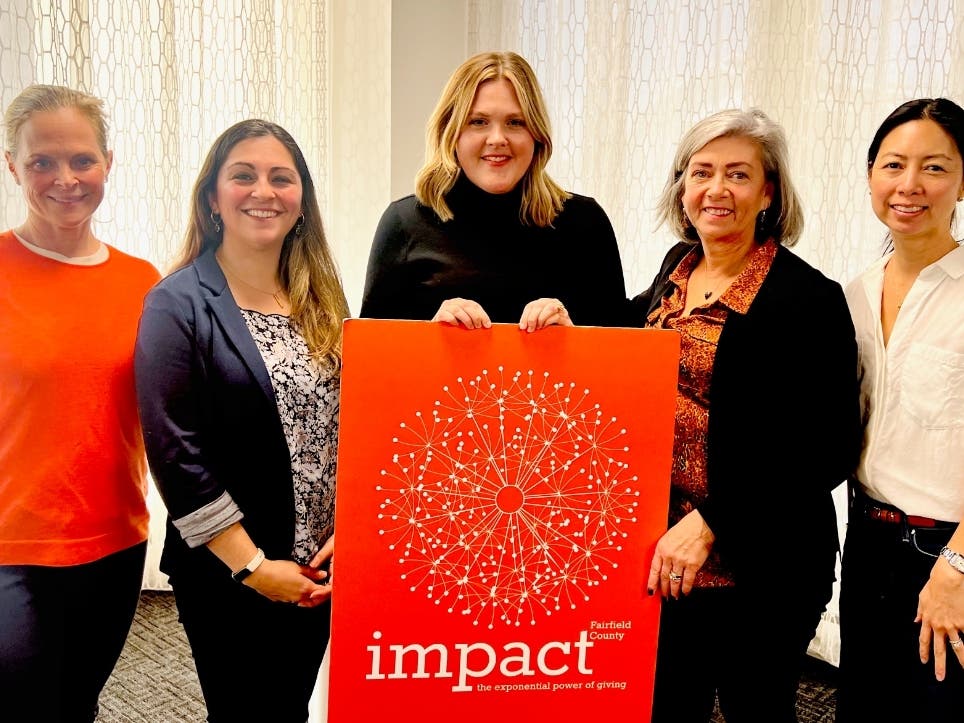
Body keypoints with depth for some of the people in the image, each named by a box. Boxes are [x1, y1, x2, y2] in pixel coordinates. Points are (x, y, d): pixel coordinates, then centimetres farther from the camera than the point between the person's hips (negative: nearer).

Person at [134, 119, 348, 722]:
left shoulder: (321, 298, 7)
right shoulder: (178, 304, -9)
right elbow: (174, 451, -14)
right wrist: (251, 565, -15)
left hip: (321, 567, 5)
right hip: (227, 574, -4)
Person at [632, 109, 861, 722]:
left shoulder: (809, 297, -15)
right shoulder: (678, 266, 5)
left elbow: (830, 448, -17)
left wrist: (710, 525, -22)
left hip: (760, 568, -5)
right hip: (662, 555, 6)